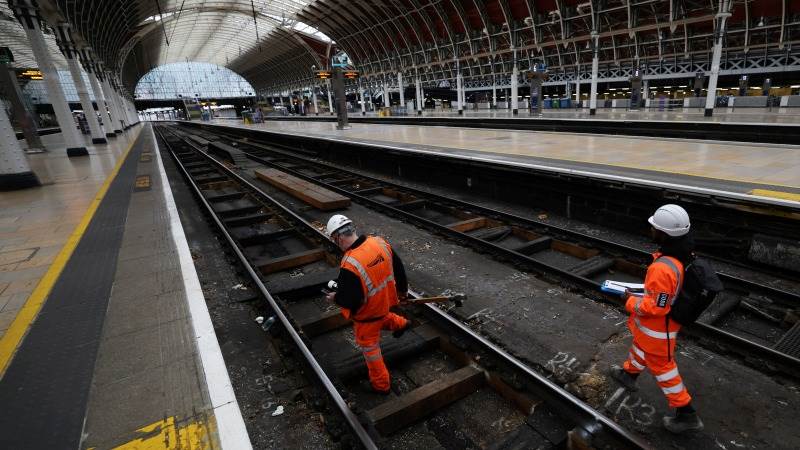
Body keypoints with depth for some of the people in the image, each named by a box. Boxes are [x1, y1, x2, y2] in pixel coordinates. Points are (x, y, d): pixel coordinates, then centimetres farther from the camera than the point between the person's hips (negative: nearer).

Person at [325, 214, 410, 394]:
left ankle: (381, 384, 35)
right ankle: (400, 323, 53)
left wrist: (335, 298, -6)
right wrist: (402, 289, 16)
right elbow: (398, 268, -1)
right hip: (385, 301, 6)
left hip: (367, 314, -6)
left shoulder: (349, 265, -35)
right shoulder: (379, 242, -15)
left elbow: (350, 300, -28)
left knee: (370, 347, 18)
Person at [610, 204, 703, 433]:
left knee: (661, 365, 12)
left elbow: (655, 307, -30)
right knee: (641, 345, 31)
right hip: (669, 316, 9)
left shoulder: (662, 269, -39)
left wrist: (631, 301, -15)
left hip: (658, 326, -9)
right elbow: (675, 284, 6)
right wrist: (648, 288, 8)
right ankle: (629, 374, 56)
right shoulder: (684, 252, -12)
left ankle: (686, 414, 29)